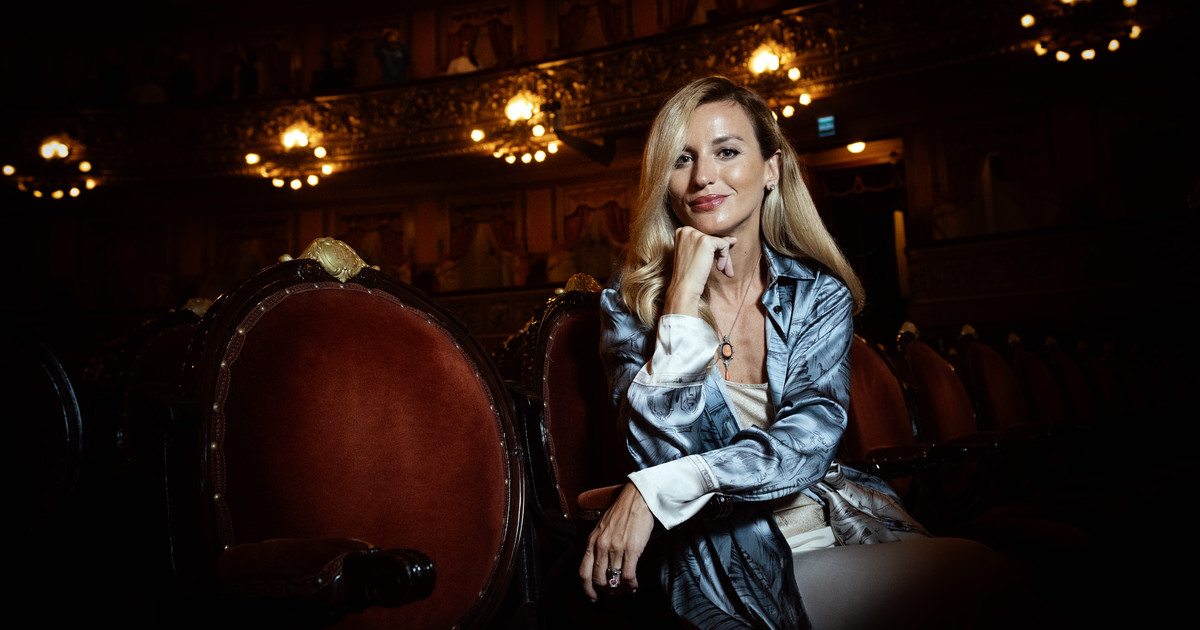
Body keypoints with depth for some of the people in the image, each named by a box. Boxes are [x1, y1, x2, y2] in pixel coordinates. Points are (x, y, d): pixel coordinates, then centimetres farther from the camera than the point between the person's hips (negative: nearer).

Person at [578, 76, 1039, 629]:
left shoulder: (820, 294, 4)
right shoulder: (631, 300, 0)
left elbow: (806, 443, -10)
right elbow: (661, 451, -14)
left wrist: (656, 490, -21)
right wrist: (685, 293, -15)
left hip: (841, 525, 4)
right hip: (723, 559, -4)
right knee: (983, 581, -25)